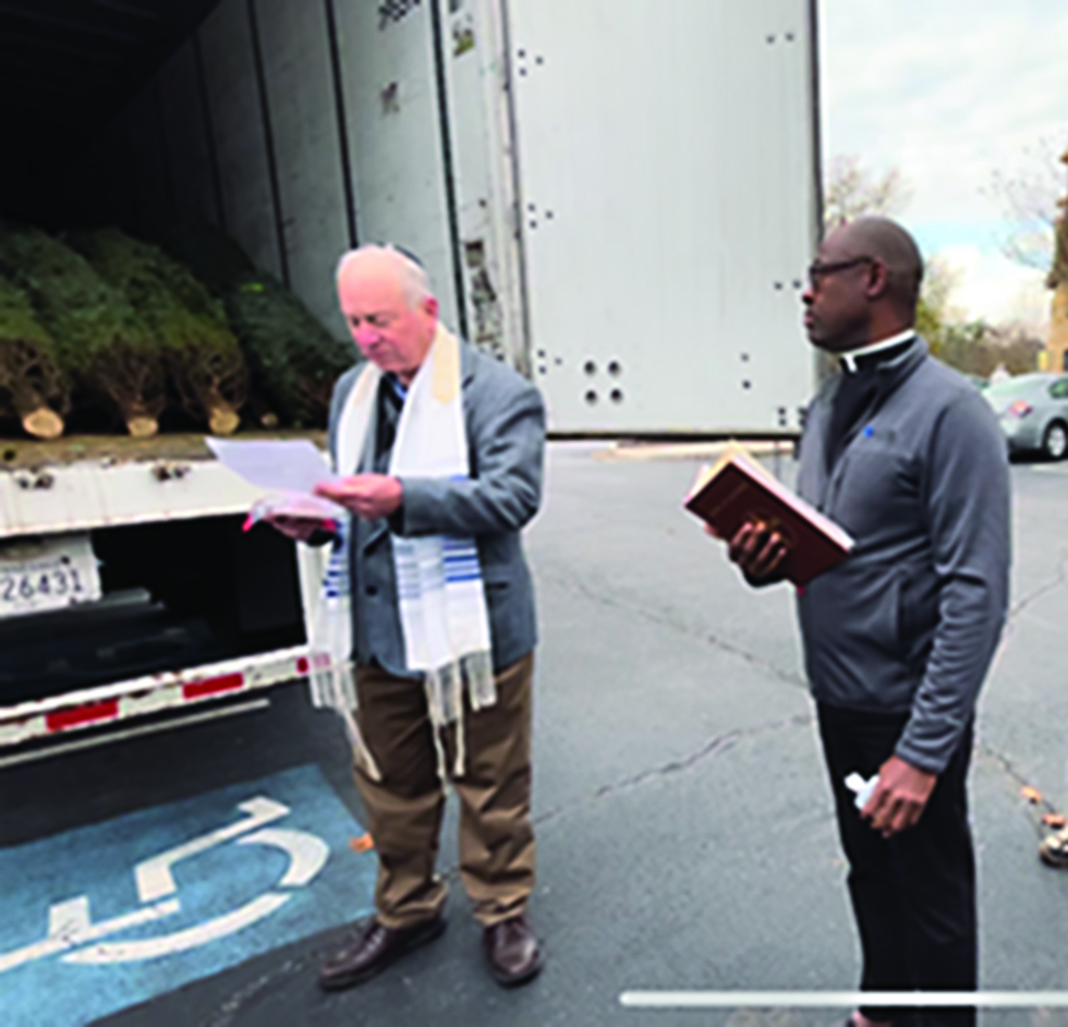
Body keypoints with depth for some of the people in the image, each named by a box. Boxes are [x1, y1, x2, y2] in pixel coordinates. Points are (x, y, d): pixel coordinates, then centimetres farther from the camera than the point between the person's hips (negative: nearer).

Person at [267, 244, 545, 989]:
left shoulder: (498, 391, -10)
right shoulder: (353, 391, 12)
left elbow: (514, 497, -21)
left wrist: (402, 498, -31)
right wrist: (314, 518, -4)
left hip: (471, 628, -6)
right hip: (377, 628, 6)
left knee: (490, 784, 12)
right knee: (391, 786, 20)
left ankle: (503, 914, 37)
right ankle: (406, 912, 43)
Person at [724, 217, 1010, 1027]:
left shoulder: (948, 411, -18)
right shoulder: (830, 406, 6)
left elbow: (977, 595, -21)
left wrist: (924, 750, -22)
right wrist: (763, 559, -9)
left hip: (905, 711, -7)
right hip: (837, 697, 7)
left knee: (931, 898, 14)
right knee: (870, 876, 25)